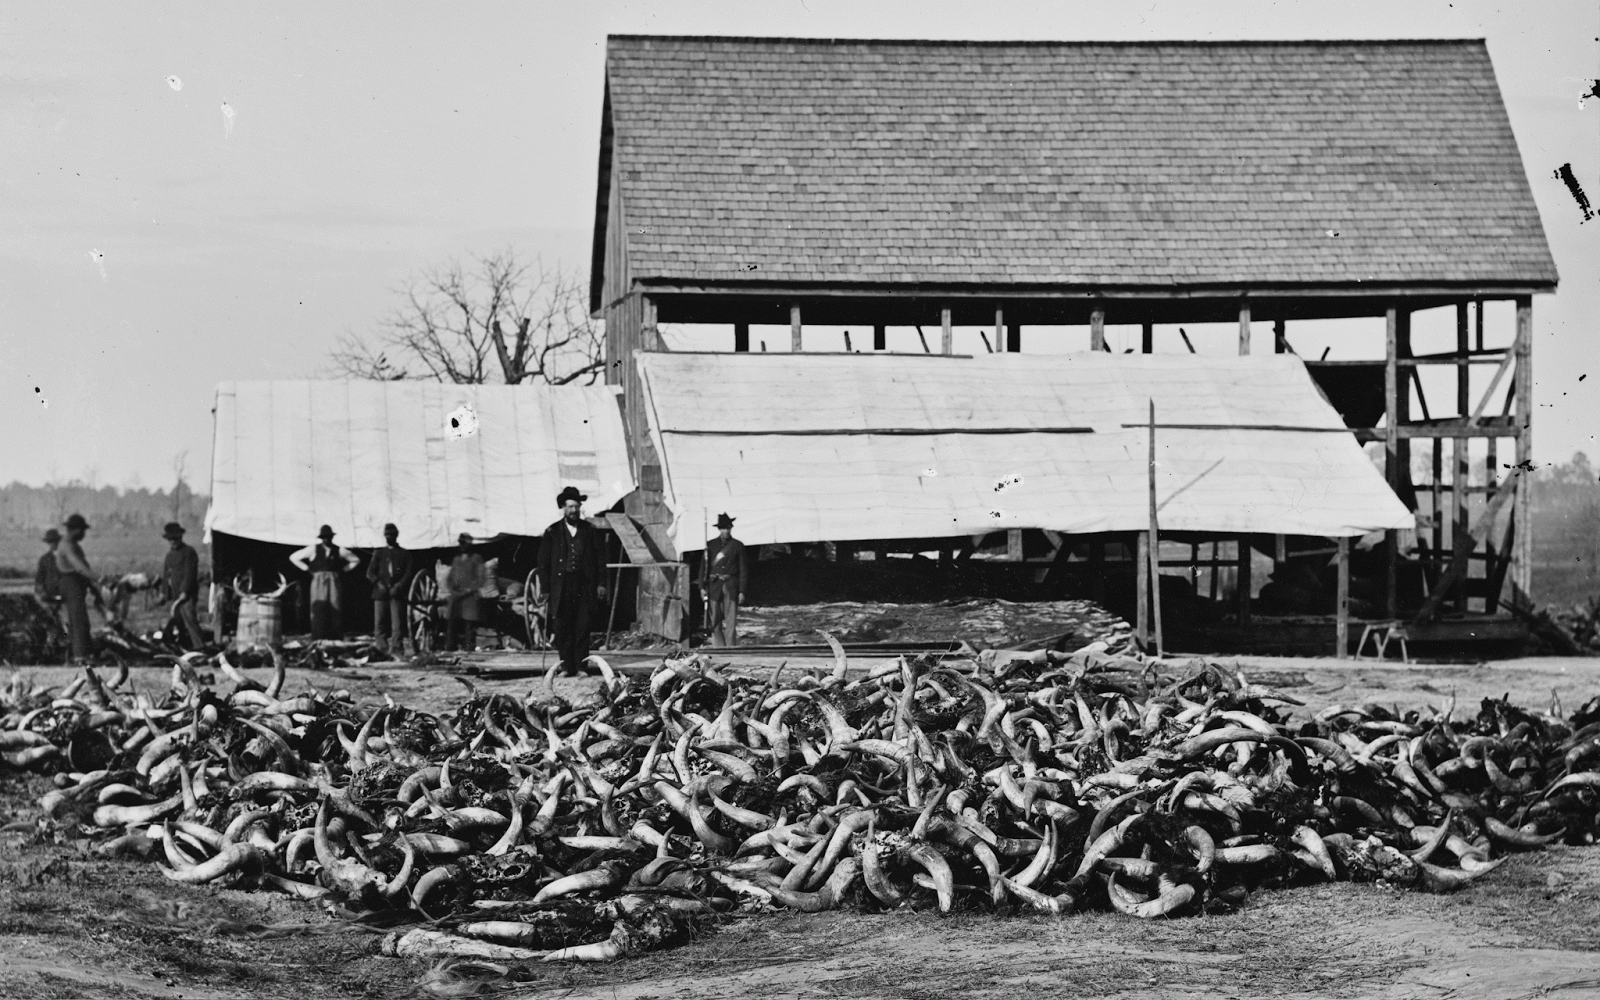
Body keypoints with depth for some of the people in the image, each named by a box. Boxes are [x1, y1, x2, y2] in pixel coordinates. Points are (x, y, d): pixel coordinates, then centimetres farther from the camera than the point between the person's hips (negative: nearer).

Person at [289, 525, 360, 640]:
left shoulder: (339, 551, 9)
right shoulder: (313, 549, 5)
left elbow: (356, 560, 21)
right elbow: (293, 558, 11)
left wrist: (343, 570, 11)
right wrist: (308, 569, 6)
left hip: (333, 583, 1)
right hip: (318, 582, -1)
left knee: (334, 611, -7)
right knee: (319, 610, -11)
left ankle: (335, 639, -6)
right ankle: (318, 641, -13)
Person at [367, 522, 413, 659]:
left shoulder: (404, 554, 12)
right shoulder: (378, 553, 18)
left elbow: (408, 574, 4)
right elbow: (370, 572, 10)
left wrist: (398, 587, -10)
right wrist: (379, 583, -8)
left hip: (396, 593, -2)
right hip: (380, 593, 2)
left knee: (397, 624, -9)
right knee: (379, 623, -4)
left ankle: (398, 651, -8)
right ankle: (383, 651, -2)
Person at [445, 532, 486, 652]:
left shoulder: (477, 559, 6)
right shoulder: (456, 559, 21)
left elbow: (481, 580, 0)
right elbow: (449, 578, 22)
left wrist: (467, 591, -9)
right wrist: (452, 590, 3)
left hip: (470, 596, -4)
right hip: (456, 597, 4)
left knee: (470, 625, -9)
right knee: (452, 625, -5)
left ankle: (470, 650, -9)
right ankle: (449, 649, -7)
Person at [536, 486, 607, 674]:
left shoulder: (589, 530, 10)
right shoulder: (552, 532, 6)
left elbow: (600, 558, 10)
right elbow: (543, 562, 6)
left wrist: (601, 583, 2)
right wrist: (545, 588, -1)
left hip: (584, 586, 0)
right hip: (561, 585, 0)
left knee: (582, 627, -4)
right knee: (562, 628, -2)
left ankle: (581, 666, 0)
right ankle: (566, 666, 4)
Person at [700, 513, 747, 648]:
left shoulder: (738, 545, 6)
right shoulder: (711, 545, 9)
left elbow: (743, 570, 5)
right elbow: (704, 566, 9)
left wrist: (741, 591, -1)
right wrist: (702, 586, 0)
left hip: (731, 586, -1)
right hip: (714, 586, 2)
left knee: (731, 621, -6)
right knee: (715, 621, 1)